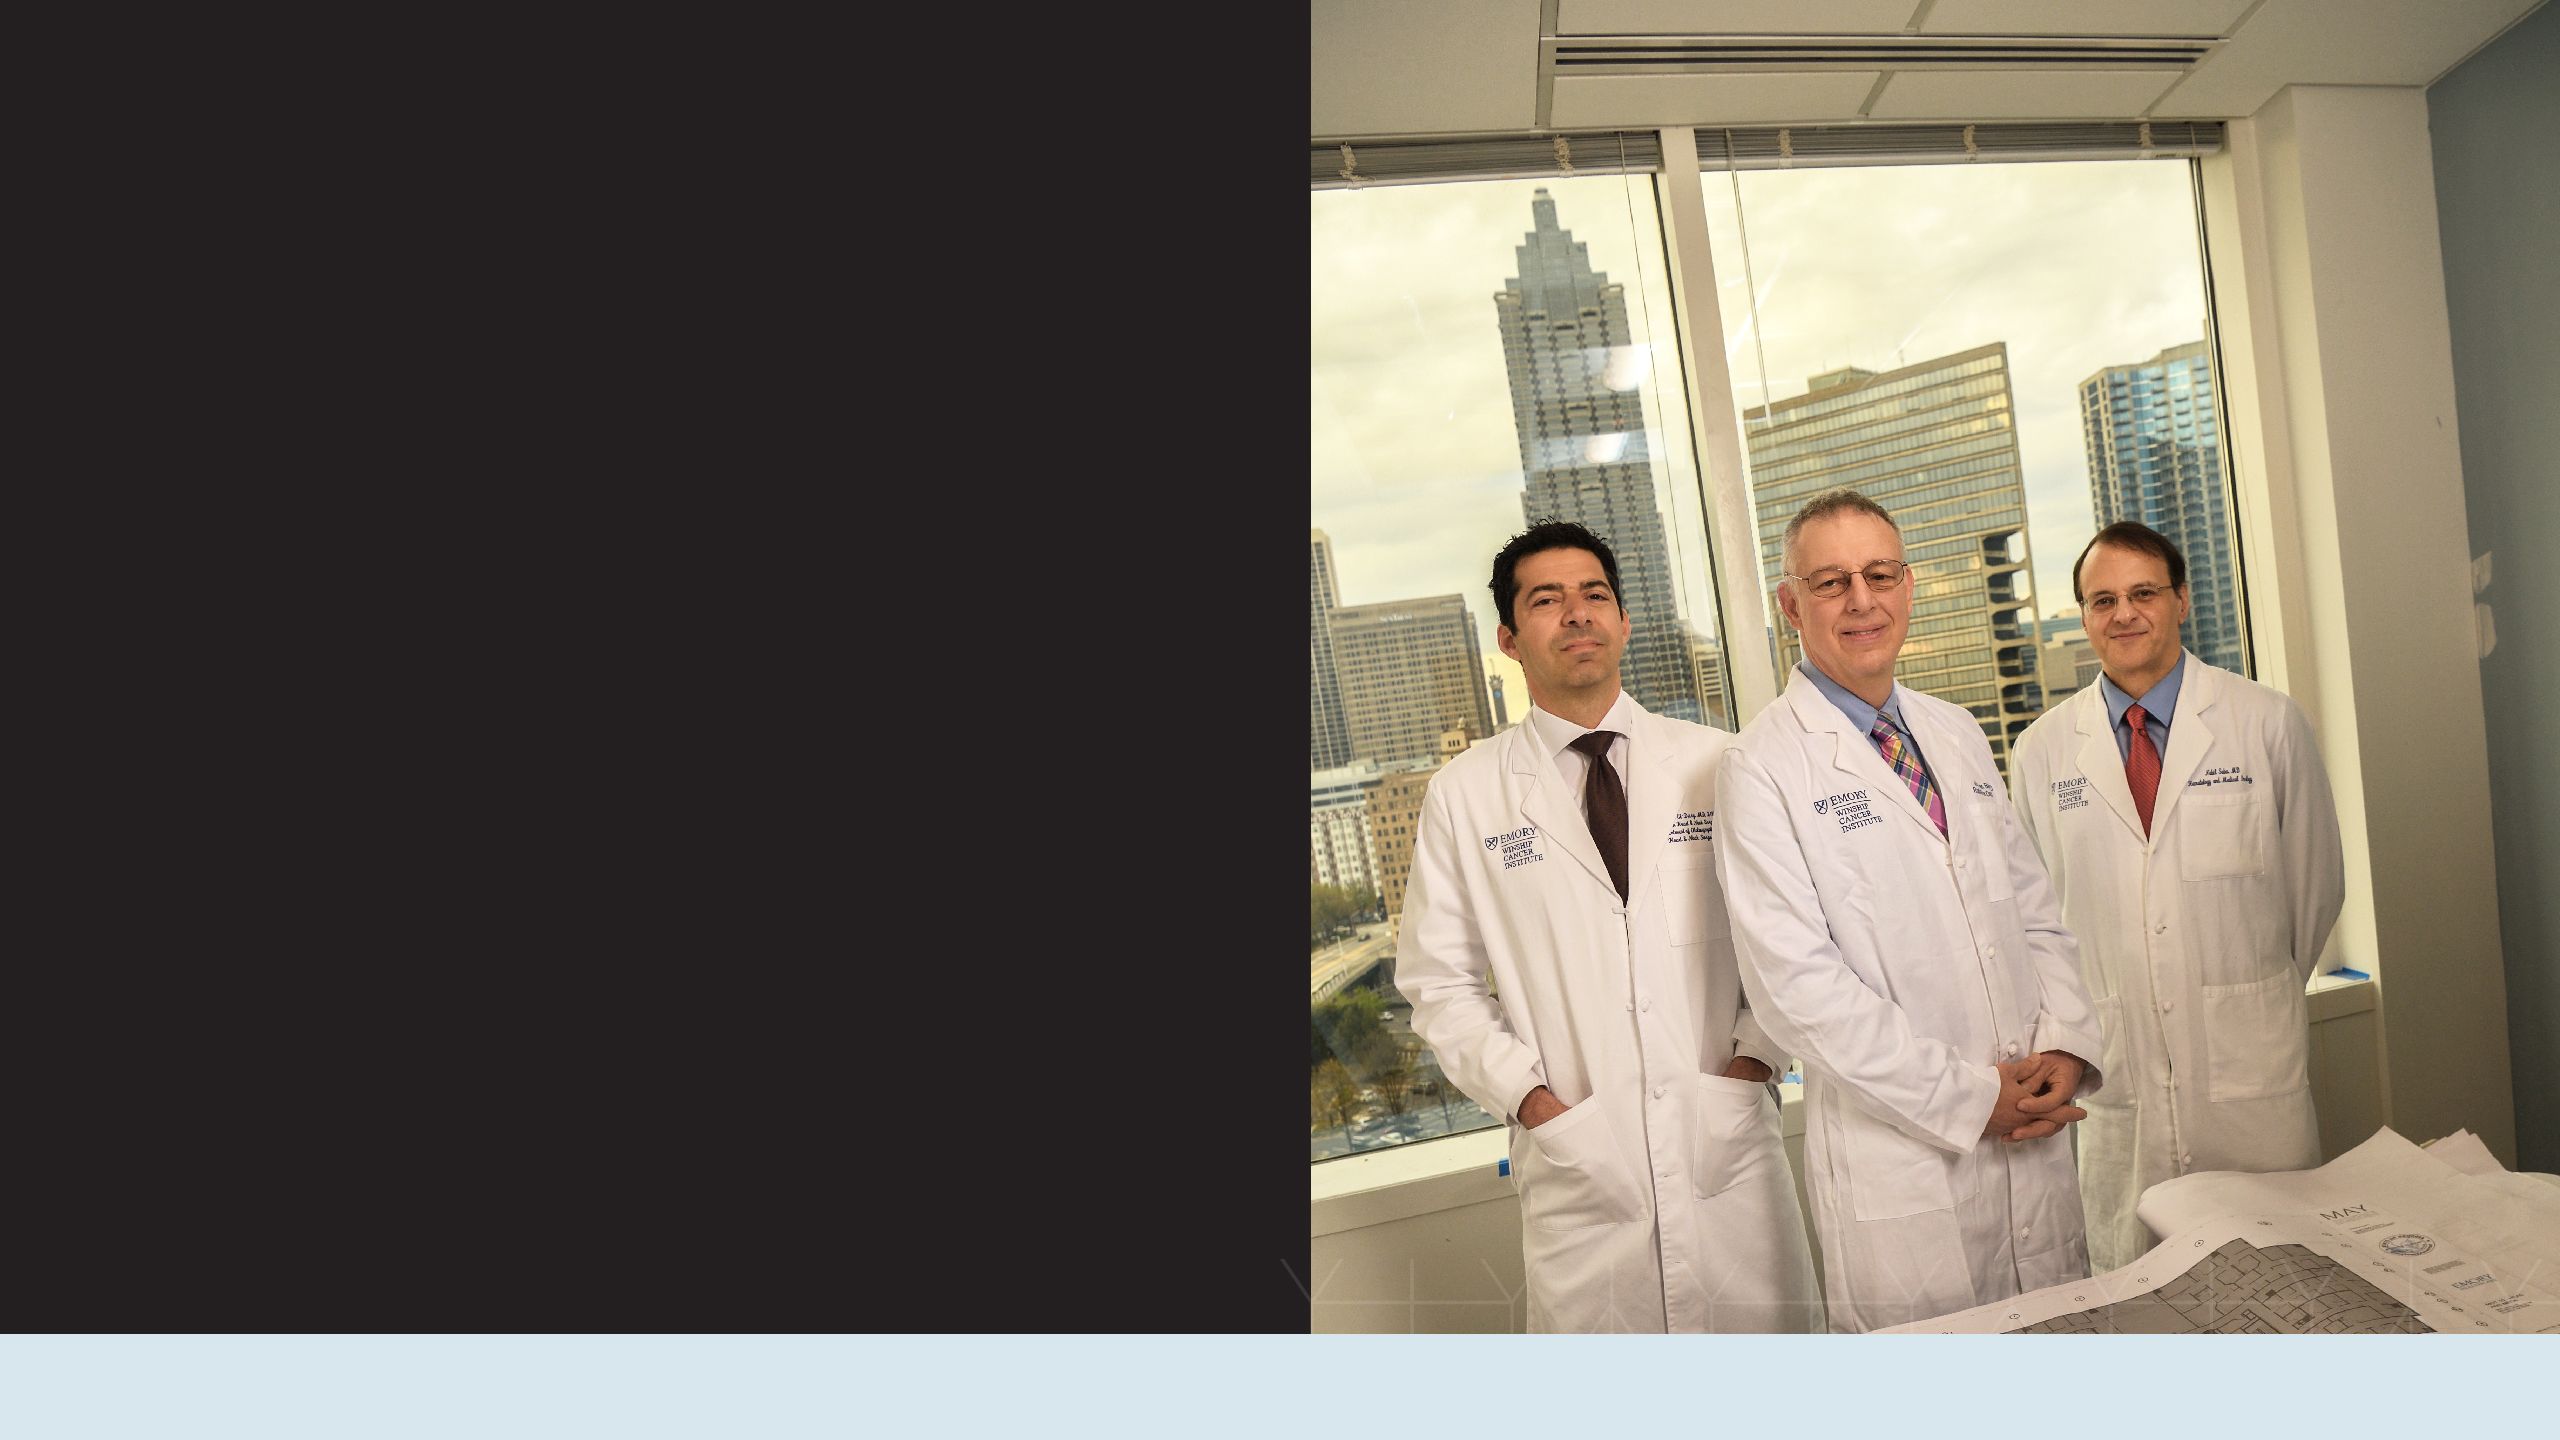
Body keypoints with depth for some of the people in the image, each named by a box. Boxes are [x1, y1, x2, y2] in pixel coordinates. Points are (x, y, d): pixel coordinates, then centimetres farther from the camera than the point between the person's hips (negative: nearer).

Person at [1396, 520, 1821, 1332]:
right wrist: (1529, 1098, -7)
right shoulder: (1464, 794, -1)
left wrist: (1756, 1056, -5)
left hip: (1730, 1143, 2)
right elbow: (1439, 981, 0)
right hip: (1579, 1165, -1)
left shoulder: (1715, 763, 3)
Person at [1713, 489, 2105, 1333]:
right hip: (1901, 1158, -6)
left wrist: (2066, 1045, -2)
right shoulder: (1764, 765, -13)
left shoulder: (1958, 734, 10)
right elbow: (1796, 984, -18)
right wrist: (1968, 1096, -15)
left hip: (2036, 1135, 6)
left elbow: (2032, 908, 14)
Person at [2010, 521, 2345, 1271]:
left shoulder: (2268, 722, 0)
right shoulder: (2043, 749, 1)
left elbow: (2316, 876, 8)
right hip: (2118, 1066, 0)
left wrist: (2264, 996, 14)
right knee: (2133, 1286, 7)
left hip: (2251, 1067, 0)